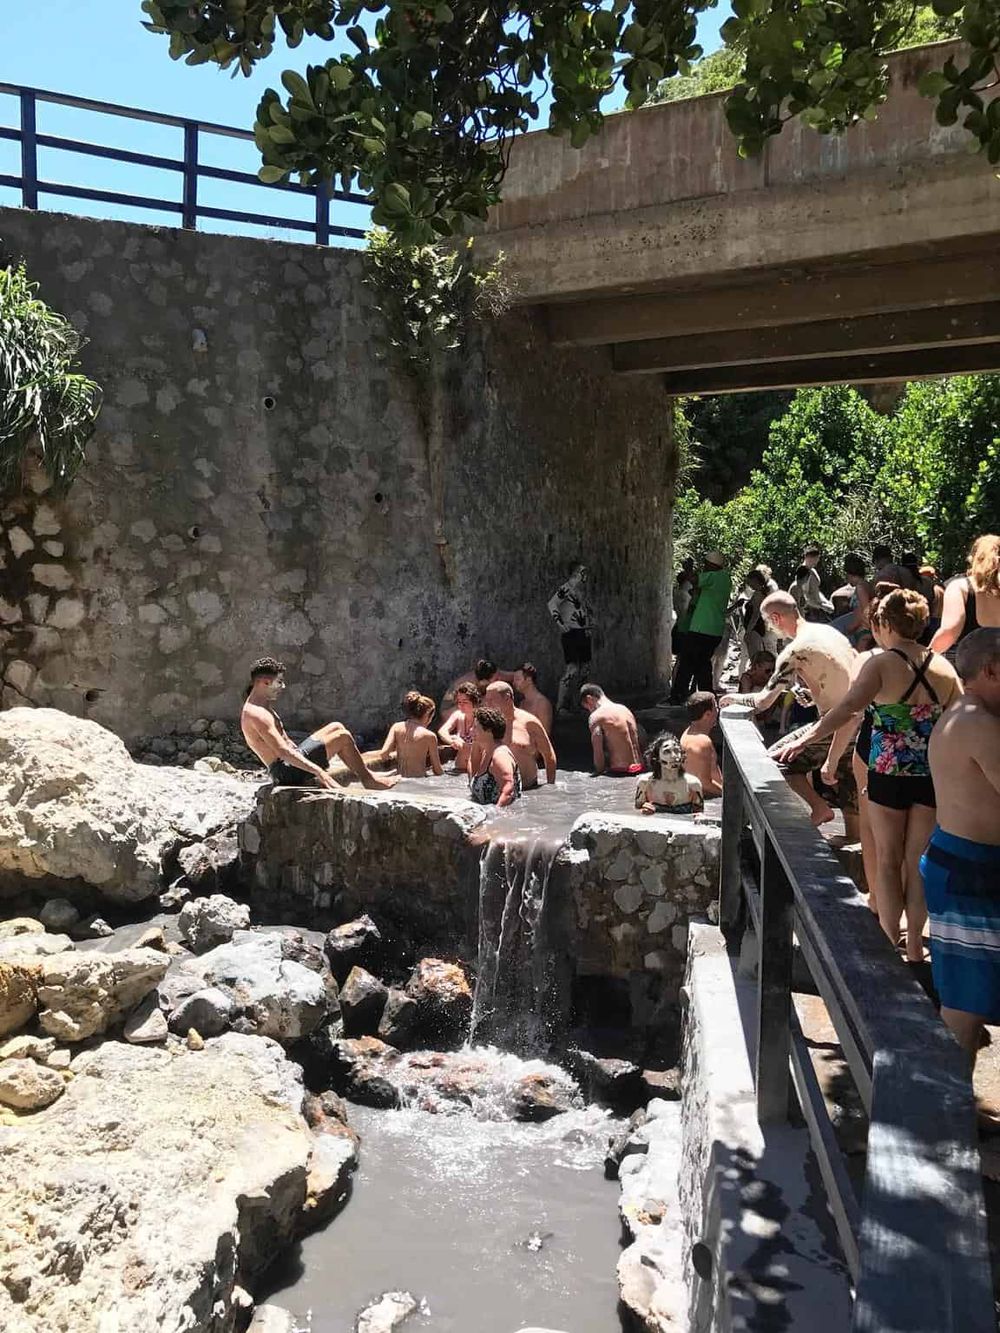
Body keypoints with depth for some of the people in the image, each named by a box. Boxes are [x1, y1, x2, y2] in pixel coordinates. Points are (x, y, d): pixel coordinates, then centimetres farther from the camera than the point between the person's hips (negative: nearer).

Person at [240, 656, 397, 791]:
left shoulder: (263, 708, 15)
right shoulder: (256, 714, -20)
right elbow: (283, 751, -29)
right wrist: (319, 772, -31)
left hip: (289, 764, 11)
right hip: (286, 770, -11)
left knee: (336, 727, 15)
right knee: (343, 737, -10)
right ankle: (368, 780, 7)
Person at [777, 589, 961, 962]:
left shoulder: (881, 663, -11)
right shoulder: (944, 667, 2)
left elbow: (848, 708, -23)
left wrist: (805, 738, -23)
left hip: (888, 774, -3)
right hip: (933, 776, 3)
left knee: (888, 860, 11)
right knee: (918, 860, 13)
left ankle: (890, 944, 17)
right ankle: (914, 946, 20)